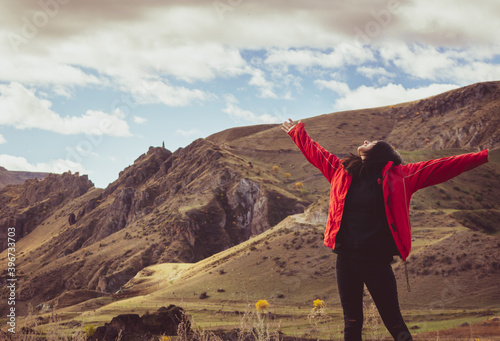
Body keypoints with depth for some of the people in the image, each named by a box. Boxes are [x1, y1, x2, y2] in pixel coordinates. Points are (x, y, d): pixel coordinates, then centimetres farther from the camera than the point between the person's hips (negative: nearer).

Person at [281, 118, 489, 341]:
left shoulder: (397, 175, 0)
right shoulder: (341, 171, 9)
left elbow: (440, 167, -2)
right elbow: (314, 152, 24)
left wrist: (482, 156, -6)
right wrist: (297, 131, 37)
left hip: (377, 262, -3)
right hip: (346, 260, 3)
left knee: (393, 322, -2)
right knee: (352, 323, 10)